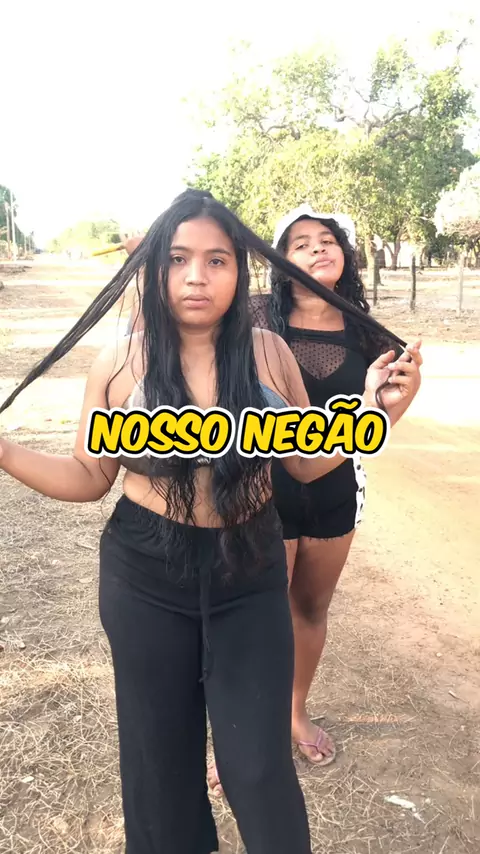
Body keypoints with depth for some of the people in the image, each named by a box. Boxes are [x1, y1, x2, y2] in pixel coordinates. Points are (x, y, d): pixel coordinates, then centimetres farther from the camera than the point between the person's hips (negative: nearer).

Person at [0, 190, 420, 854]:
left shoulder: (269, 353, -5)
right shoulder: (120, 365, -7)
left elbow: (306, 462, 4)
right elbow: (89, 477, 1)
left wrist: (370, 411, -9)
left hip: (251, 576, 0)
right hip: (146, 579, 1)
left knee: (258, 768, 5)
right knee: (160, 758, 18)